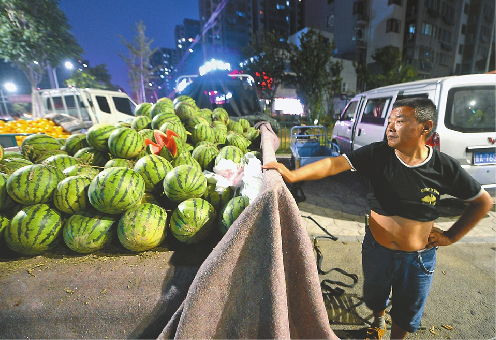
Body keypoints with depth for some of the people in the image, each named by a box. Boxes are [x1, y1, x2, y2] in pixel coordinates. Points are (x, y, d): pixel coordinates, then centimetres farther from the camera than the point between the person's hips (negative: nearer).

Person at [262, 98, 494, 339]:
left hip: (418, 258, 0)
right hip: (377, 249, 1)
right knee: (374, 297, 28)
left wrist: (451, 236, -5)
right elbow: (334, 164, -29)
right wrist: (292, 175, -40)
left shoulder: (445, 167, -15)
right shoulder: (377, 154, -17)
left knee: (406, 314, 22)